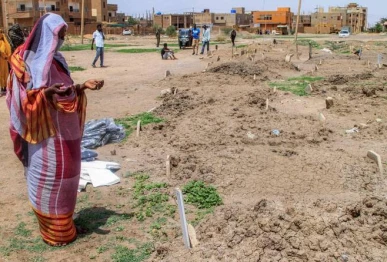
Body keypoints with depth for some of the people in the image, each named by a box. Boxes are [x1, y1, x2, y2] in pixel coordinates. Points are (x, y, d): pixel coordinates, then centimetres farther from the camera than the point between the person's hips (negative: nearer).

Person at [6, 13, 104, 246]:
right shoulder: (26, 61, -12)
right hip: (46, 132, -8)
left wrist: (83, 86, 5)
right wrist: (46, 93, -31)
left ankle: (64, 223, 30)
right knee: (49, 179, 2)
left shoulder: (56, 59, 11)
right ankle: (54, 231, 16)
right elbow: (25, 97, -17)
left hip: (65, 130, 8)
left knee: (65, 177, 15)